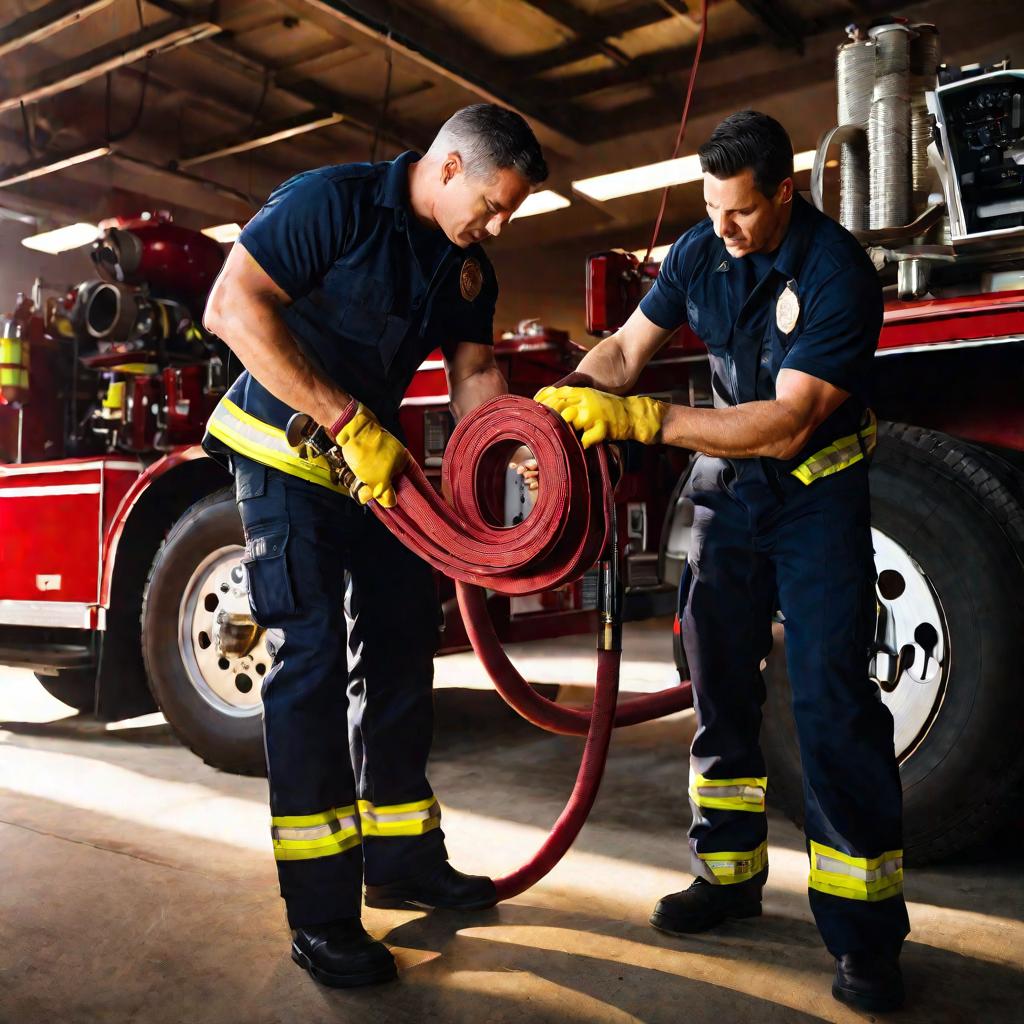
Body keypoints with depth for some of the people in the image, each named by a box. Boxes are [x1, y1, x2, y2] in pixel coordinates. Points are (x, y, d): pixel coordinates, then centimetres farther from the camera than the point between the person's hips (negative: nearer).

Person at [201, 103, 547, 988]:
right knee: (313, 653, -11)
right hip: (287, 447, -7)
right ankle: (320, 912, -3)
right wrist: (349, 422, -29)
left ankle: (402, 859, 20)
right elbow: (233, 307, -24)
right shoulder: (335, 202, -15)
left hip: (375, 461, 8)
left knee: (402, 647, 6)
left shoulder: (466, 265, 8)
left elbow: (473, 374, 7)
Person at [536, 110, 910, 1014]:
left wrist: (641, 420, -35)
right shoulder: (701, 252, -3)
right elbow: (628, 348, 5)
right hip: (728, 485, 6)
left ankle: (864, 930, 0)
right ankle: (730, 873, 24)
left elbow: (787, 423, -30)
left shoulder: (837, 270, -22)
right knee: (720, 685, 9)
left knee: (831, 695, -12)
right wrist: (567, 396, -15)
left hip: (817, 489, -5)